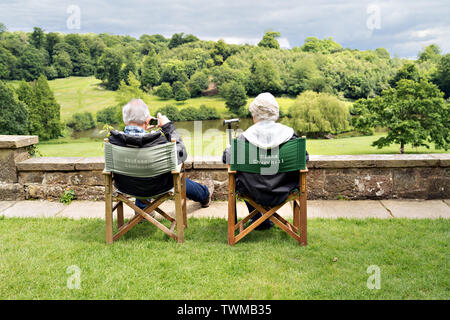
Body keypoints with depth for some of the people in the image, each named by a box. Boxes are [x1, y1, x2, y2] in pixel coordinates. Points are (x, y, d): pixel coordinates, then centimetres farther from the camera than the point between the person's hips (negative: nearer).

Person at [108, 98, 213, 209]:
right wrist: (168, 126, -10)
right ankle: (205, 194, 58)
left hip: (123, 187, 2)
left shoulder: (113, 139, -25)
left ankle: (141, 208, 56)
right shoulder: (157, 141, -34)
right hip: (154, 188, -2)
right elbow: (181, 154, -14)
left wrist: (142, 129, -1)